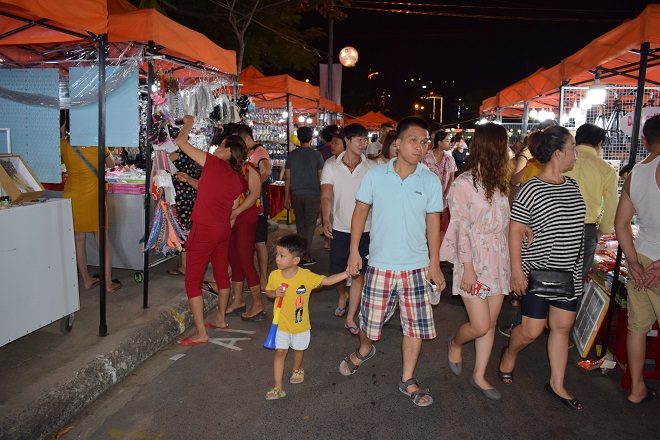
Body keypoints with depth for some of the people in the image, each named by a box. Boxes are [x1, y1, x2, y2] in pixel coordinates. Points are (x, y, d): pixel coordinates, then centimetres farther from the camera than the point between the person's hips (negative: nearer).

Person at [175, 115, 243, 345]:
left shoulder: (213, 162, -9)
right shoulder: (236, 180, 9)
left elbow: (181, 142, -6)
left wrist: (188, 122, 11)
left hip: (204, 229, -7)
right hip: (223, 230, 7)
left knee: (192, 281, -1)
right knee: (221, 274, 21)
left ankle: (200, 333, 1)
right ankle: (221, 319, 36)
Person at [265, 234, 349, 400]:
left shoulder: (306, 276, -21)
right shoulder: (274, 275, -13)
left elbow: (327, 280, -19)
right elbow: (268, 292, 3)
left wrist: (347, 273, -29)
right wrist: (275, 293, -21)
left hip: (300, 324, 0)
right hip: (281, 324, 0)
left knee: (298, 349, 22)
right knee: (280, 352, 2)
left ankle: (297, 370, 51)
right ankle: (277, 388, 10)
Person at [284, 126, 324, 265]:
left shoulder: (292, 155, 4)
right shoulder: (316, 154, -4)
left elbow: (287, 177, 5)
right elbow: (320, 177, -1)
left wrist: (287, 197, 12)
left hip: (297, 194, 3)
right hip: (313, 194, -3)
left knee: (300, 224, 14)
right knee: (310, 225, 1)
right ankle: (306, 255, -3)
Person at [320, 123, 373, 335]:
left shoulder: (371, 167, 0)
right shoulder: (331, 166, -1)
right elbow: (326, 196, -10)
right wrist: (326, 220, -25)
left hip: (364, 229, 0)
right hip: (340, 228, 0)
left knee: (359, 274, 1)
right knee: (336, 271, 9)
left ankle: (350, 319, 13)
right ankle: (343, 296, 44)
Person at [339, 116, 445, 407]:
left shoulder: (431, 181, -1)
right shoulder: (375, 175, -4)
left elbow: (433, 222, 5)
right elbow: (360, 211, 3)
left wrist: (434, 262, 2)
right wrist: (354, 251, 0)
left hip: (416, 266, 1)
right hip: (380, 264, -1)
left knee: (416, 324, 6)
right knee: (370, 319, 11)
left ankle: (407, 380, 26)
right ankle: (365, 350, 45)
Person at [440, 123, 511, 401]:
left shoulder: (497, 183, 9)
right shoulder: (464, 183, -11)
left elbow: (504, 224, 11)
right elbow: (461, 229, -13)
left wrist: (510, 262, 8)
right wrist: (468, 268, -15)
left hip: (498, 262, 7)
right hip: (475, 262, -7)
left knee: (491, 323, 11)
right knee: (480, 326, -5)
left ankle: (479, 376, 25)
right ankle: (455, 343, 28)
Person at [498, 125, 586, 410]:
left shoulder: (572, 186, 8)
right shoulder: (531, 189, -14)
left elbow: (574, 227, 18)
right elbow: (515, 230, -14)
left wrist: (578, 264, 18)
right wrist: (516, 270, -16)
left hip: (569, 273, 7)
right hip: (537, 272, -6)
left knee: (562, 327, 11)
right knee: (532, 330, -1)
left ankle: (557, 384, 26)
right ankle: (509, 354, 31)